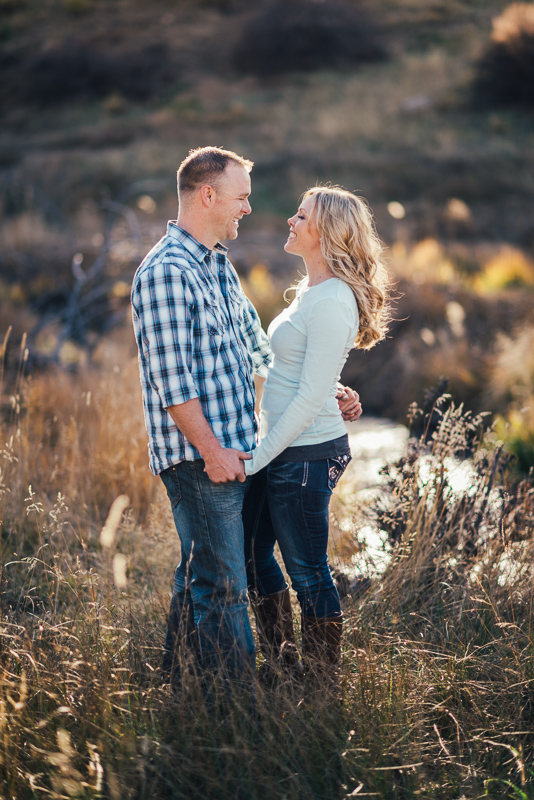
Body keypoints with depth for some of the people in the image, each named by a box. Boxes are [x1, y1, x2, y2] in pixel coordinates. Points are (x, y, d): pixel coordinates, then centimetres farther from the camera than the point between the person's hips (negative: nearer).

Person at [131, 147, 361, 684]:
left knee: (201, 580, 15)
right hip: (199, 458, -10)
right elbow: (172, 377, -18)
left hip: (229, 451, 10)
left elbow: (257, 350, 22)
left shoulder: (220, 267, 17)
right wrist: (212, 451, -19)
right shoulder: (166, 271, -14)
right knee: (222, 586, -6)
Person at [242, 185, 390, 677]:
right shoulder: (313, 291, 11)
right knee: (252, 552, 17)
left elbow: (311, 397, -21)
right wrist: (260, 450, 19)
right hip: (283, 447, 10)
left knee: (307, 571, 2)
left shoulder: (332, 302, -19)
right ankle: (280, 661, 32)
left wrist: (259, 457, -17)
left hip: (308, 453, -10)